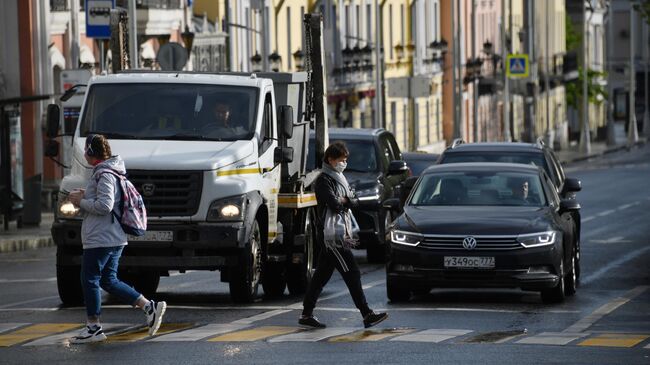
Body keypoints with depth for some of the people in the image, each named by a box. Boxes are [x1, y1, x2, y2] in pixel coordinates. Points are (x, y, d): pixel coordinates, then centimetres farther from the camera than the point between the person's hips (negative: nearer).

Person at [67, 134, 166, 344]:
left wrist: (81, 202, -12)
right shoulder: (111, 172, 16)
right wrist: (85, 198, 12)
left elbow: (104, 206, -25)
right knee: (108, 281, 14)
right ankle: (149, 307, 9)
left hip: (101, 239, -10)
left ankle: (93, 327, 6)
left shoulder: (104, 175, -16)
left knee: (90, 280, -1)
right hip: (113, 238, 10)